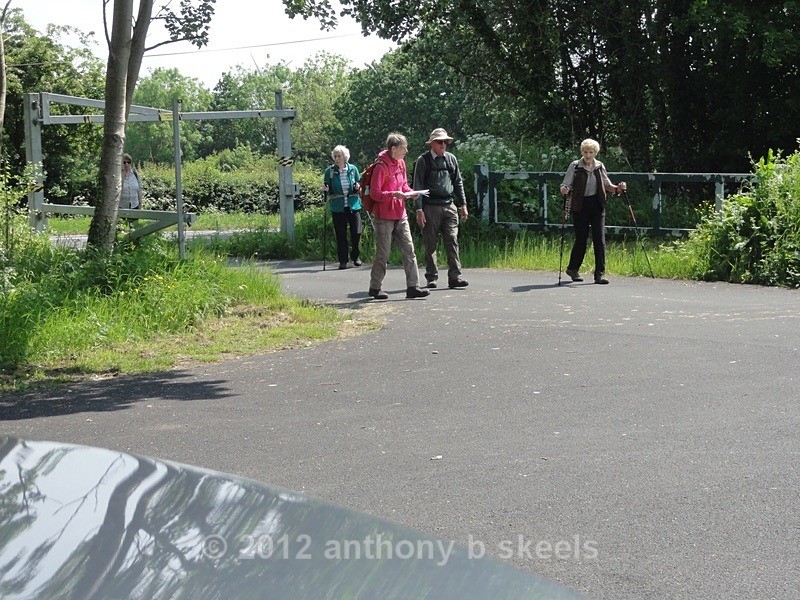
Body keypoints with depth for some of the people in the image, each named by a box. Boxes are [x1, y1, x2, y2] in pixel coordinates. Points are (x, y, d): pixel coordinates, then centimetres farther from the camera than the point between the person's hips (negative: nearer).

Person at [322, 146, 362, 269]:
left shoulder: (352, 169, 3)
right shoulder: (329, 171, 0)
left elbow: (360, 184, 14)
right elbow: (327, 188, 10)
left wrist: (358, 187, -8)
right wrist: (325, 189, -12)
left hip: (353, 205, 1)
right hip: (337, 207, -1)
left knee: (356, 232, -1)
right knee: (341, 235, 2)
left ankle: (355, 256, 21)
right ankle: (343, 260, 11)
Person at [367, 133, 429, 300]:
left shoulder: (401, 163, 10)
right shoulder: (381, 167, -15)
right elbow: (374, 193, -16)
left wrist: (410, 192, 1)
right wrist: (393, 194, -27)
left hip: (400, 215, 8)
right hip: (384, 217, -8)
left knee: (409, 250, 2)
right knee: (383, 253, 0)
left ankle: (412, 287, 3)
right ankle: (375, 288, 13)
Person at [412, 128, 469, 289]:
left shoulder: (451, 159, 13)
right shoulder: (423, 161, -1)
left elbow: (458, 183, 19)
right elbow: (418, 186, -2)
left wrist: (463, 205, 15)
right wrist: (419, 210, -9)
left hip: (449, 206, 3)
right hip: (430, 207, -3)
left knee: (452, 241, -4)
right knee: (430, 244, 2)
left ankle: (455, 277, -5)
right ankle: (432, 277, 10)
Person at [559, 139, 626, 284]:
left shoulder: (599, 166, 7)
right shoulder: (575, 166, -3)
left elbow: (607, 185, 13)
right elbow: (566, 184, -4)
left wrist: (617, 188, -6)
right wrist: (564, 189, -27)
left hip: (597, 206, 3)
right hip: (580, 206, -3)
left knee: (599, 239, -4)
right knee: (581, 238, 2)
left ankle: (599, 274, 0)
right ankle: (573, 268, 25)